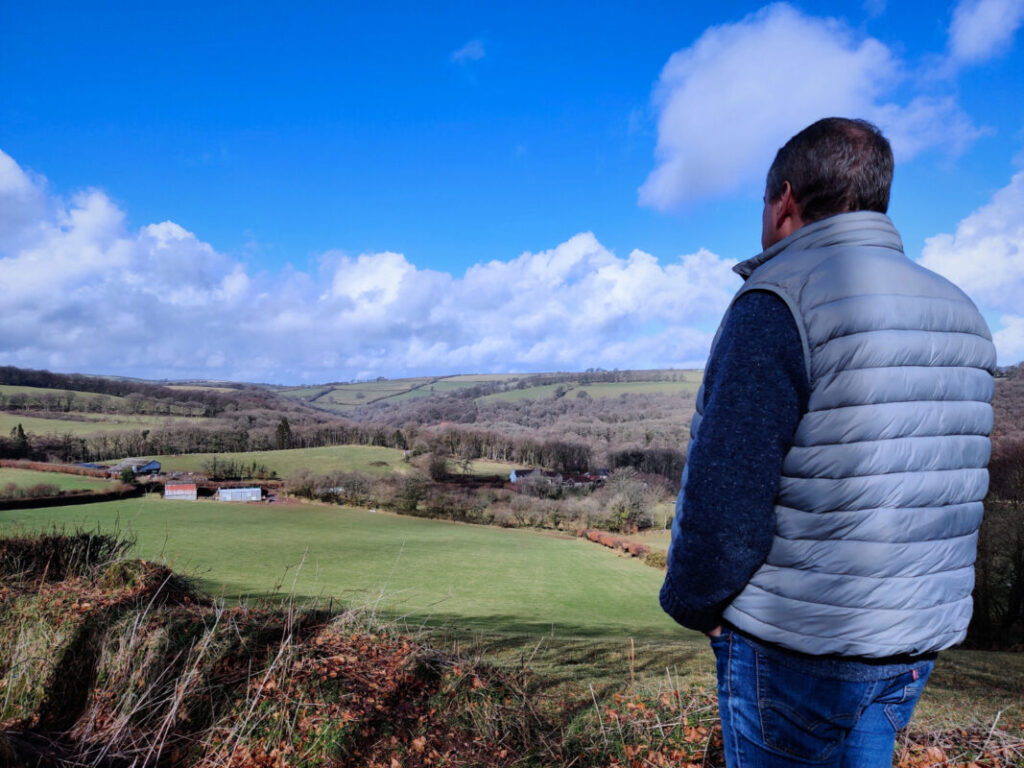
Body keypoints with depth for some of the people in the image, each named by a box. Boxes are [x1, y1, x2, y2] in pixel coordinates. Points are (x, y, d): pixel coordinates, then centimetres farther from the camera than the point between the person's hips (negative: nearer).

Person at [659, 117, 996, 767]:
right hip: (920, 646, 8)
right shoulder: (962, 314, 8)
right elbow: (951, 493, 12)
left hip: (797, 651, -7)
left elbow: (723, 500, -23)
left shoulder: (778, 304, -18)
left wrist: (690, 602, -6)